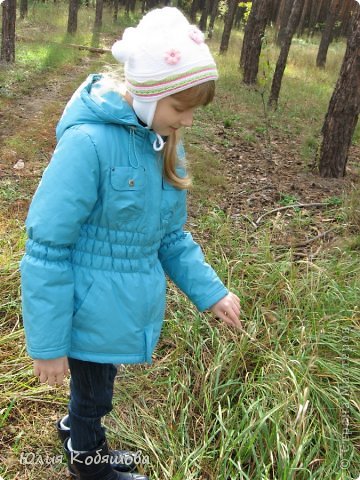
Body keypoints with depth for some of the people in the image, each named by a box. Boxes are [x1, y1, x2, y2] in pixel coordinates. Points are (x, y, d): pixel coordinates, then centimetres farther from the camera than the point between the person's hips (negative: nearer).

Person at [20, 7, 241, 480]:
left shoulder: (165, 143, -3)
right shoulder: (89, 142, -26)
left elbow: (170, 235, 7)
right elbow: (46, 250, -22)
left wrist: (210, 291, -2)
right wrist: (48, 344, -17)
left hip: (124, 311, 6)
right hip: (90, 313, -6)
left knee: (96, 385, 27)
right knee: (94, 393, 18)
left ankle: (76, 429, 57)